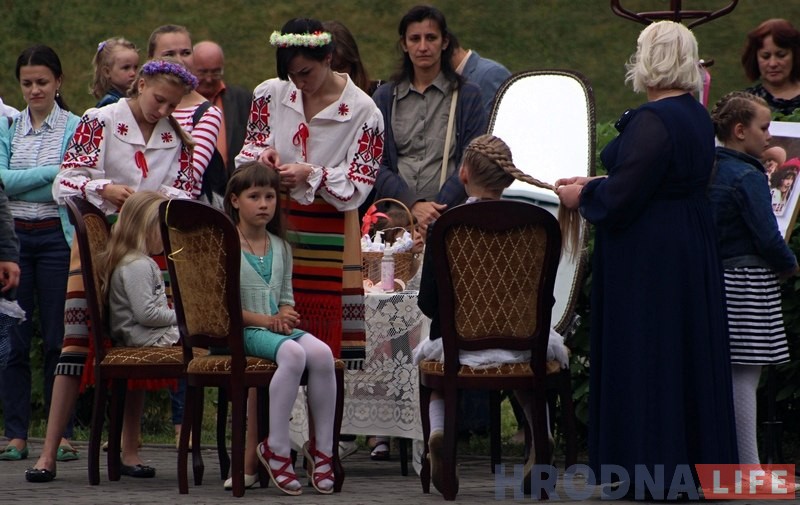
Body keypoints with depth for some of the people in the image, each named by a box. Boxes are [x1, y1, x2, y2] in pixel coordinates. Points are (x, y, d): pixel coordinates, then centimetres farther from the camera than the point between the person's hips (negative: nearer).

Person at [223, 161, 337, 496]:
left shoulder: (280, 247, 17)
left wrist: (286, 314, -4)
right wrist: (264, 320, -16)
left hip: (277, 326, 6)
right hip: (240, 331, -6)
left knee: (321, 353, -25)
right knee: (292, 353, -34)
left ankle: (322, 446, -15)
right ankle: (277, 448, -27)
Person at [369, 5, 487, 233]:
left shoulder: (468, 96, 10)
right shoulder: (385, 97, 15)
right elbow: (376, 164, 6)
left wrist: (436, 210, -11)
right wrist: (413, 205, -9)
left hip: (447, 214, -1)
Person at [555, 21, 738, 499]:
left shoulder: (653, 121, -21)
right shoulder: (698, 116, 9)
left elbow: (622, 197, -23)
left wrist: (581, 196, -4)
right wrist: (594, 185, 16)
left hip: (648, 259, -9)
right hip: (693, 253, 9)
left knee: (646, 359, -1)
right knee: (689, 354, 14)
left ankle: (655, 466, 3)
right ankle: (701, 457, 21)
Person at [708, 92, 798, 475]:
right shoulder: (747, 177, -15)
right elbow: (768, 239, -20)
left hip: (716, 278, 9)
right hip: (748, 284, -9)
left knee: (726, 379, 13)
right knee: (744, 379, -7)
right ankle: (748, 473, -5)